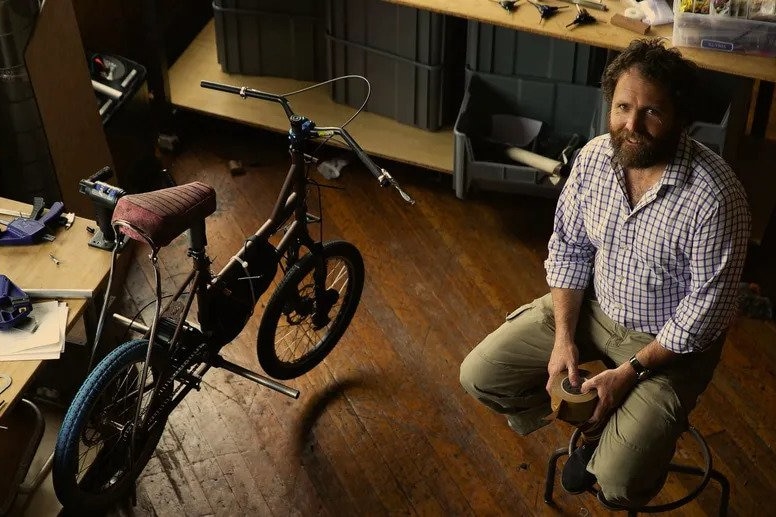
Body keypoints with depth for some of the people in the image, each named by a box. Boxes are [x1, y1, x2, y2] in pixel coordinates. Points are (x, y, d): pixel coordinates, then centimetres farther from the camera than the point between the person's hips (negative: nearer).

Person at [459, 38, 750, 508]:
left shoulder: (714, 196, -29)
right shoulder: (594, 157, -12)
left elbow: (706, 310, -21)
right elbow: (568, 248, -1)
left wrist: (629, 372, -19)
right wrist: (563, 338, -9)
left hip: (671, 340, -5)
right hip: (592, 307, 5)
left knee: (618, 484, -18)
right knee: (480, 376, -2)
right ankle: (596, 424, 17)